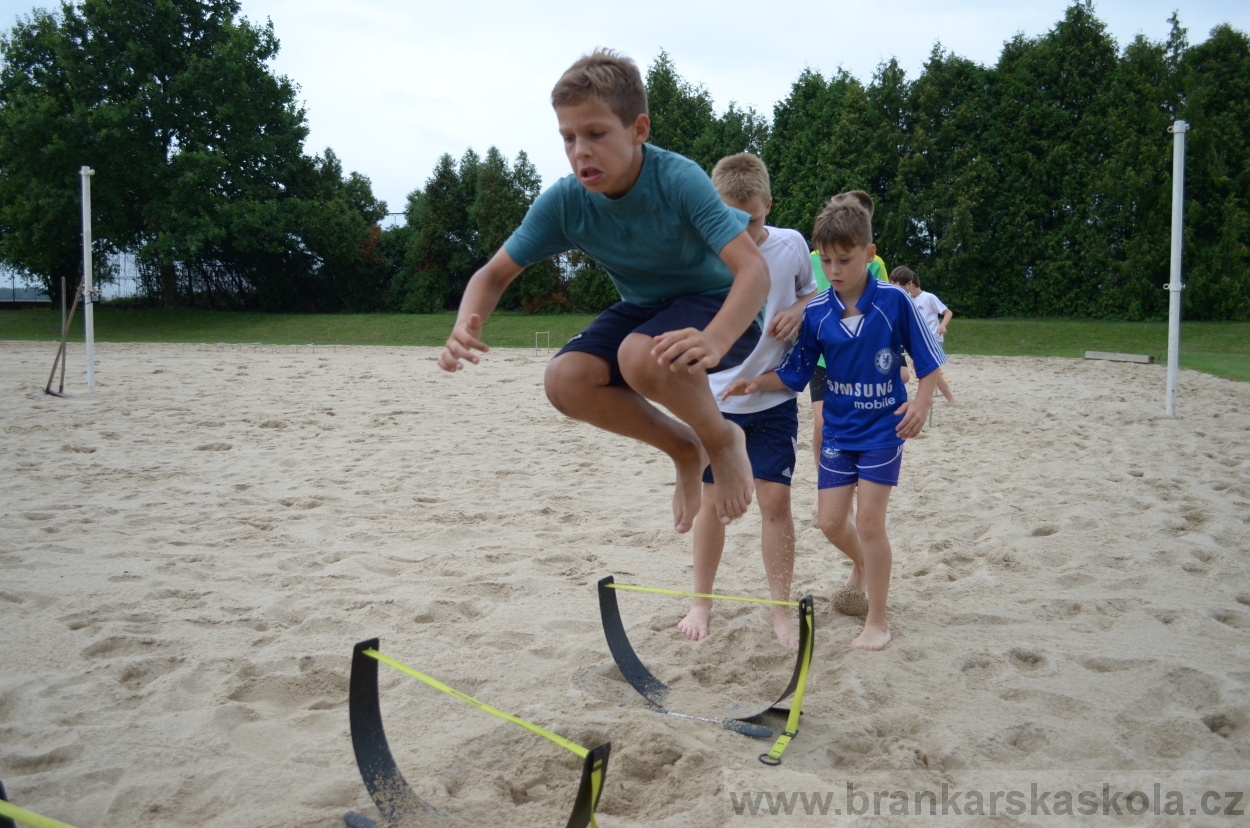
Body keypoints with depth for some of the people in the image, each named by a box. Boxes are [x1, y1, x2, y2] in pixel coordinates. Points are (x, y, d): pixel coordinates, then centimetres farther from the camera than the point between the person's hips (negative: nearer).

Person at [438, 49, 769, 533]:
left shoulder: (679, 180, -29)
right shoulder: (563, 202, -16)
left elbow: (753, 268, -37)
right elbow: (495, 274, -8)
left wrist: (715, 340, -57)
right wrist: (465, 328, -31)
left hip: (718, 308, -5)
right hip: (644, 308, 5)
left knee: (641, 358, -36)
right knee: (566, 381, -19)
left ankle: (722, 440, -3)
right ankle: (686, 450, 5)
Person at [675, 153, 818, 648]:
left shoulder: (791, 245, -7)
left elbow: (812, 292, 12)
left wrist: (799, 310, -11)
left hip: (774, 399, 1)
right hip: (715, 399, -1)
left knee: (775, 500, -1)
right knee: (713, 501, 6)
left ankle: (780, 608, 15)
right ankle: (701, 602, 25)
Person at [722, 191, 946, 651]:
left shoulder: (893, 301, -15)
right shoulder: (816, 313, -7)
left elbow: (927, 358, -6)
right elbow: (795, 373, 0)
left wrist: (922, 402, -19)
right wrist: (756, 383, -16)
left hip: (884, 428, -4)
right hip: (838, 429, 4)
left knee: (868, 521, -6)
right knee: (831, 522, 7)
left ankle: (877, 621, 10)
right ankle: (862, 566, 43)